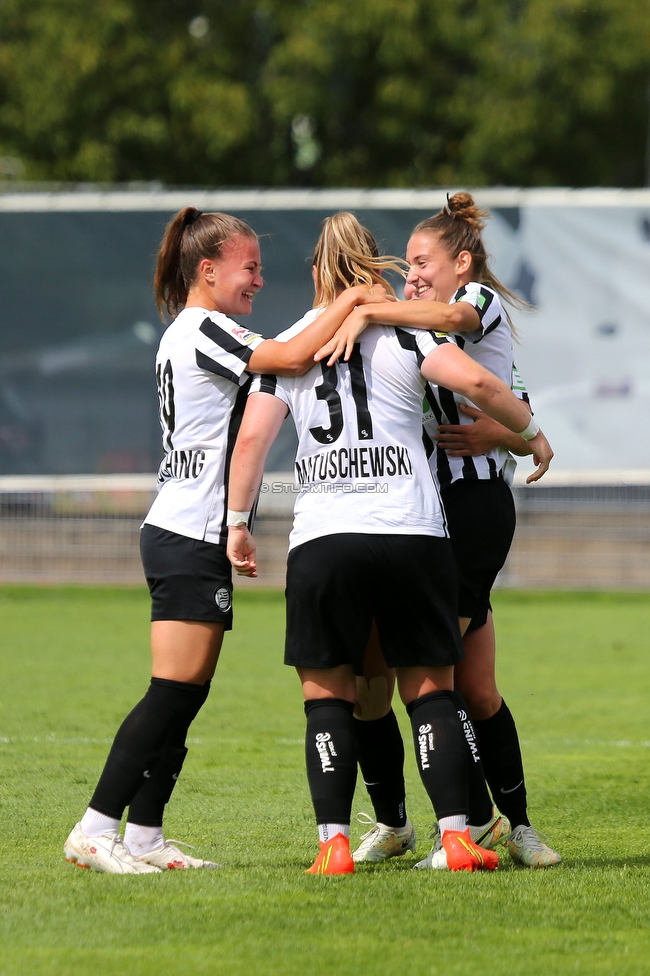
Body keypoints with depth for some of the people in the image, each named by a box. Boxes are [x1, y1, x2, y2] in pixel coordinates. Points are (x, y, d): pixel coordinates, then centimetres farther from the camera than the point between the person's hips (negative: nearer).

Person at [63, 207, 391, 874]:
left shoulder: (185, 335, 19)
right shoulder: (204, 331, -11)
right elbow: (292, 358, -24)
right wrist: (354, 297, -14)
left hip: (179, 537, 10)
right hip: (191, 538, -10)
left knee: (186, 695, 8)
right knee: (174, 691, -11)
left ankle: (143, 837, 6)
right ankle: (96, 830, -11)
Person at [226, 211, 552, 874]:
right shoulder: (405, 332, 5)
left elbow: (252, 435, 2)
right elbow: (476, 382, -9)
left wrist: (238, 521, 10)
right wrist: (532, 432, 6)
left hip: (322, 542, 0)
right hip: (413, 534, 0)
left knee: (327, 694, 8)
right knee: (430, 689, 7)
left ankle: (334, 843, -3)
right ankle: (455, 836, -3)